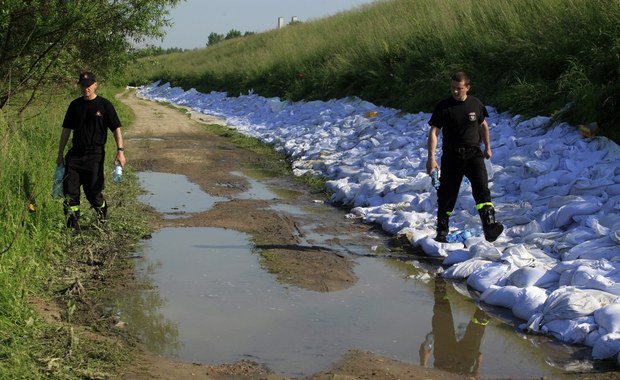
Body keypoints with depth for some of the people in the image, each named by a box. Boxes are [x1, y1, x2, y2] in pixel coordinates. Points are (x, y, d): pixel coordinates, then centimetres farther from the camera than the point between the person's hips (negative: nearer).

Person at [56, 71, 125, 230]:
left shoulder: (104, 105, -1)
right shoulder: (75, 105, 10)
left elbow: (116, 129, -2)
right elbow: (66, 130, 15)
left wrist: (120, 151, -13)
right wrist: (60, 154, 13)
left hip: (95, 154, -4)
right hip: (75, 154, 4)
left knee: (93, 191, -1)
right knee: (69, 190, -5)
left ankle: (103, 217, 25)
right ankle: (73, 223, 4)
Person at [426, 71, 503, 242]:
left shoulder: (475, 104, 3)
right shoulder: (443, 107, -6)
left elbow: (483, 125, 20)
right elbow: (434, 132, -9)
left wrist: (487, 147, 25)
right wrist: (431, 157, -18)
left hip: (473, 153, 1)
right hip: (451, 156, -1)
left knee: (481, 187, -18)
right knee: (447, 194, 6)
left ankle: (490, 226, -28)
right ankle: (442, 231, 22)